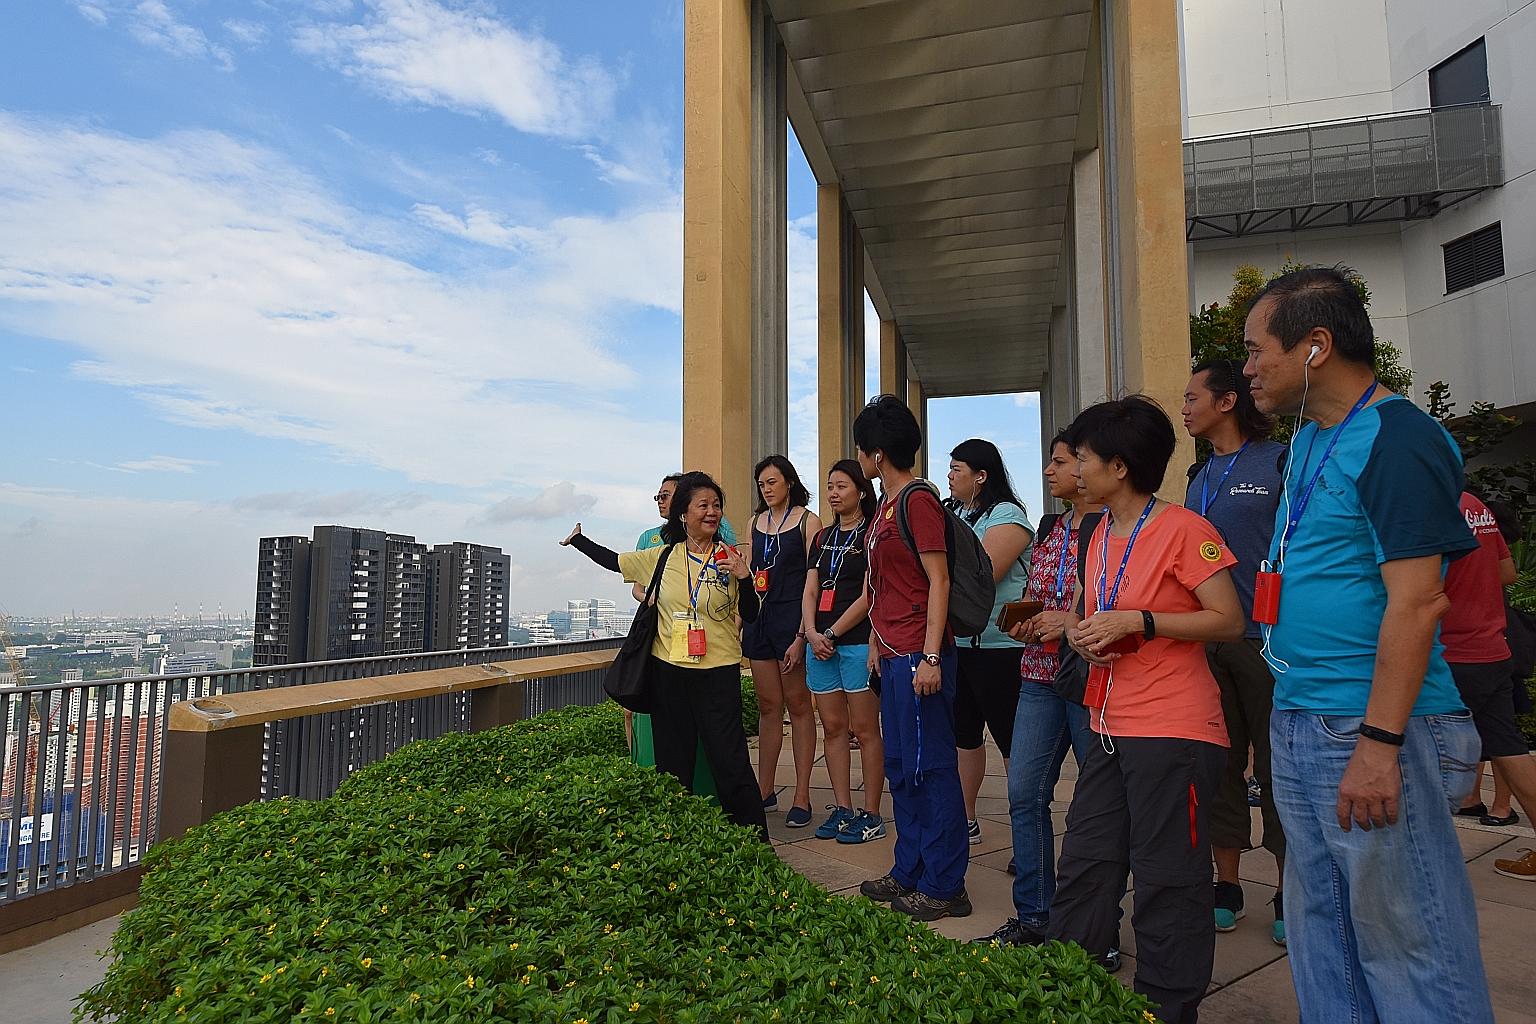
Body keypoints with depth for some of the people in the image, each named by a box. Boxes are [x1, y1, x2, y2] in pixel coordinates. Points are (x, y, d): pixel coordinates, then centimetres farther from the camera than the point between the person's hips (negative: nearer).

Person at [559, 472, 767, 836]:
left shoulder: (729, 558, -1)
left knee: (730, 760, -4)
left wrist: (744, 578, -17)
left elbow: (750, 616, -1)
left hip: (719, 672, -2)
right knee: (673, 761, 13)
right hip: (669, 671, 3)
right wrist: (577, 539, 21)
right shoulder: (662, 557, 4)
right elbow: (613, 561, 16)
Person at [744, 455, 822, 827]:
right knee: (767, 706, 10)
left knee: (798, 705, 1)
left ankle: (801, 797, 8)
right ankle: (765, 790, 19)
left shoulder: (808, 521, -4)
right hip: (758, 618, 5)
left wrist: (802, 634, -16)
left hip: (793, 618, -5)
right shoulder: (756, 522, 14)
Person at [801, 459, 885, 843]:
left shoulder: (872, 534, -3)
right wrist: (812, 634, -4)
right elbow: (810, 592, 12)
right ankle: (842, 810, 18)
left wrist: (832, 634, -11)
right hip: (820, 643, 7)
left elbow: (868, 596, -10)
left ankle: (871, 814, 7)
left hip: (858, 642, -7)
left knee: (865, 729, -2)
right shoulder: (823, 538, 17)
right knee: (832, 728, 9)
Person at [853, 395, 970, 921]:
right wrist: (876, 640, 19)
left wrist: (931, 657, -20)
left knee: (930, 767, 0)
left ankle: (945, 885, 12)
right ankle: (909, 872, 29)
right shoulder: (887, 504, 16)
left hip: (918, 657, -10)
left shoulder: (918, 499, -12)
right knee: (900, 767, 16)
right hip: (893, 655, 10)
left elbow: (938, 581, -16)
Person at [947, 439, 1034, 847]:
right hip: (957, 642, 9)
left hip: (997, 645, -8)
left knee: (1012, 741, -2)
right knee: (964, 734, 15)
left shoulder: (1006, 515, -10)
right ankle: (966, 821, 27)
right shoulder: (956, 515, 16)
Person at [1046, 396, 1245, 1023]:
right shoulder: (1100, 537, 13)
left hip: (1173, 733, -8)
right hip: (1110, 729, 8)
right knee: (1083, 868, 14)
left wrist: (1136, 622, -20)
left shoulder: (1182, 529, -11)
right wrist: (1083, 635, 0)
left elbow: (1230, 620, -14)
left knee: (1166, 881, 3)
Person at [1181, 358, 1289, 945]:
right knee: (1220, 766, 11)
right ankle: (1226, 885, 22)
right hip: (1206, 643, 6)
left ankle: (1288, 897, 18)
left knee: (1277, 770, 4)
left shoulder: (1280, 462, -4)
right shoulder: (1199, 477, 15)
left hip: (1266, 641, -6)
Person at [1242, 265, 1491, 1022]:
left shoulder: (1396, 441, -13)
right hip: (1298, 725, 9)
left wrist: (1379, 741, -22)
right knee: (1319, 932, 17)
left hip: (1369, 731, -9)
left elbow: (1415, 601, -19)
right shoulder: (1307, 441, 14)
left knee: (1404, 939, 4)